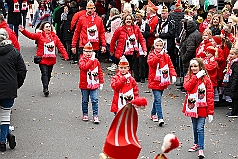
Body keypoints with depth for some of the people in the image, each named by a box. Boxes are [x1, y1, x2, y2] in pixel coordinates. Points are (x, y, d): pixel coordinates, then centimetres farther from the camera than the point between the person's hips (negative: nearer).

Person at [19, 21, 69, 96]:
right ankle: (45, 89, -17)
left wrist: (65, 55, 1)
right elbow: (31, 35, -15)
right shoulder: (40, 35, -1)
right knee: (44, 73, -13)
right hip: (43, 59, -4)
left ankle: (45, 87, 26)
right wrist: (23, 31, -32)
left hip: (51, 59, 4)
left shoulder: (54, 36, 9)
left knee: (49, 74, 11)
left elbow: (60, 46, 8)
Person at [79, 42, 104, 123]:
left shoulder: (96, 61, 5)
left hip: (94, 84, 1)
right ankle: (85, 114, 25)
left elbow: (100, 72, 10)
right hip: (84, 85, -1)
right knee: (85, 101, 11)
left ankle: (95, 116, -2)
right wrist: (91, 59, -20)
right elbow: (84, 67, -25)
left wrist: (101, 82, 9)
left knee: (95, 100, -4)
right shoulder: (82, 60, -4)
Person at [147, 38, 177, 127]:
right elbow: (151, 63, -25)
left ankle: (153, 114, 33)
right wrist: (159, 55, -28)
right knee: (158, 99, -13)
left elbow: (170, 66, 7)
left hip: (163, 81, 5)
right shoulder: (152, 55, -5)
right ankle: (160, 118, -17)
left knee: (157, 99, 17)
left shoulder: (166, 56, 9)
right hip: (155, 81, -5)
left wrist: (173, 75, -9)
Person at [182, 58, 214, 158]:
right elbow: (187, 87, -17)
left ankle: (201, 149, -7)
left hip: (202, 108, -4)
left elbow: (210, 96, -9)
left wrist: (210, 112, -13)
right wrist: (196, 77, -19)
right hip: (192, 107, 4)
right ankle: (196, 144, 34)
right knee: (195, 127, 17)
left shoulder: (206, 79, -7)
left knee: (200, 128, -9)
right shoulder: (188, 77, 4)